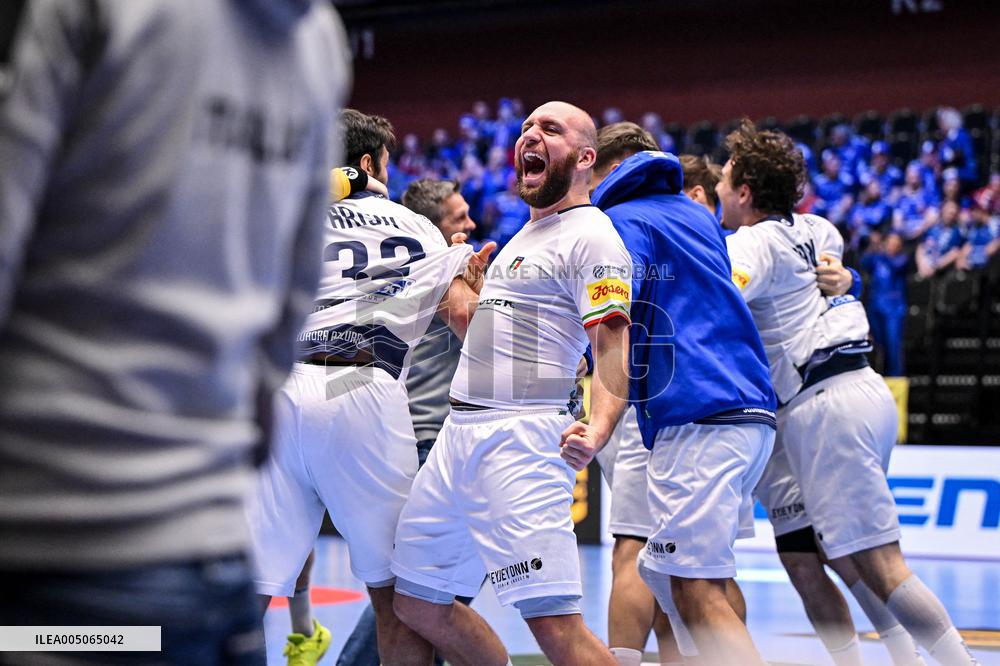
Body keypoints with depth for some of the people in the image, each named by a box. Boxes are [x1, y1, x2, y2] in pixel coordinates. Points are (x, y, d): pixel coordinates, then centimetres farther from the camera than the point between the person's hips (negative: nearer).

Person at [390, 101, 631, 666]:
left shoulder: (592, 234, -6)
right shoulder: (524, 236, 23)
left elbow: (613, 343, -18)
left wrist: (598, 429, -34)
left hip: (523, 437, -10)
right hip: (460, 431, 10)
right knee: (418, 603, 12)